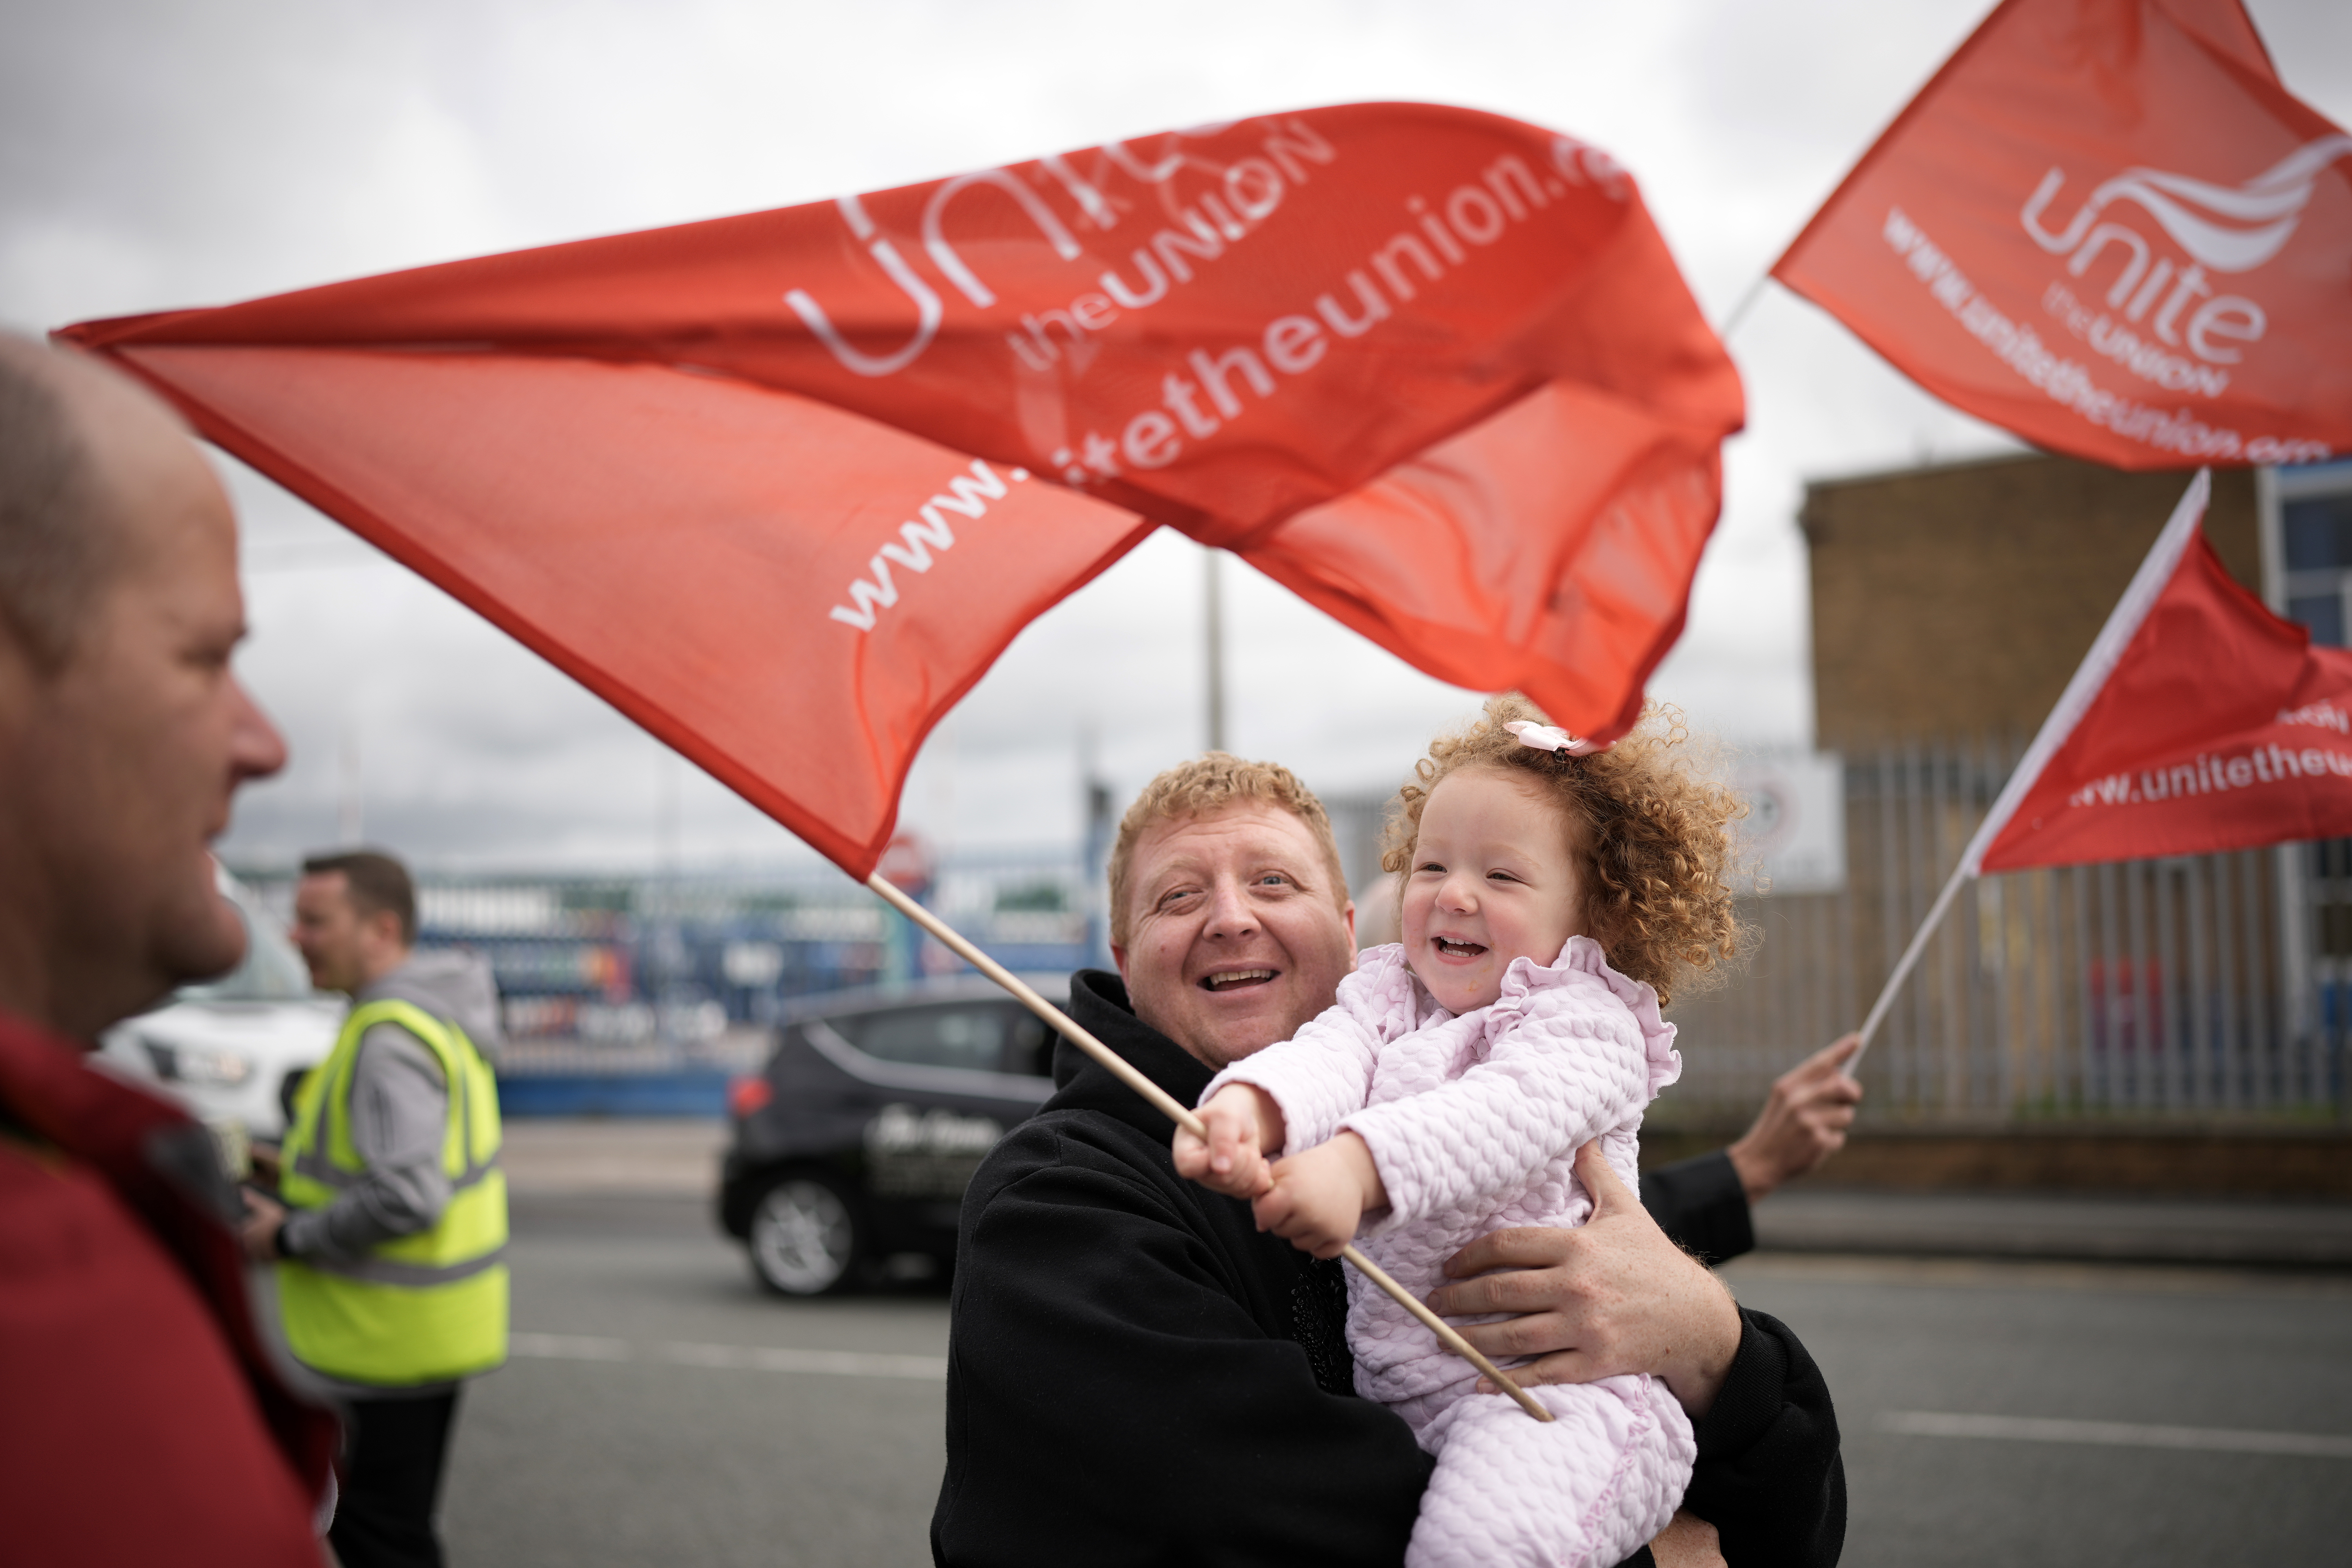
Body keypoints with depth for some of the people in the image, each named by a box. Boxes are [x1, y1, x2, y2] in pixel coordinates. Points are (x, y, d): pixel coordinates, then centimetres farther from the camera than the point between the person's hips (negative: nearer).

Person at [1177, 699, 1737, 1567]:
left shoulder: (1588, 1026, -3)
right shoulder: (1389, 999, 15)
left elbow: (1497, 1116, -24)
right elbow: (1326, 1056, -7)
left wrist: (1361, 1165, -42)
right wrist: (1251, 1104, -32)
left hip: (1551, 1392, -7)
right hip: (1392, 1388, 7)